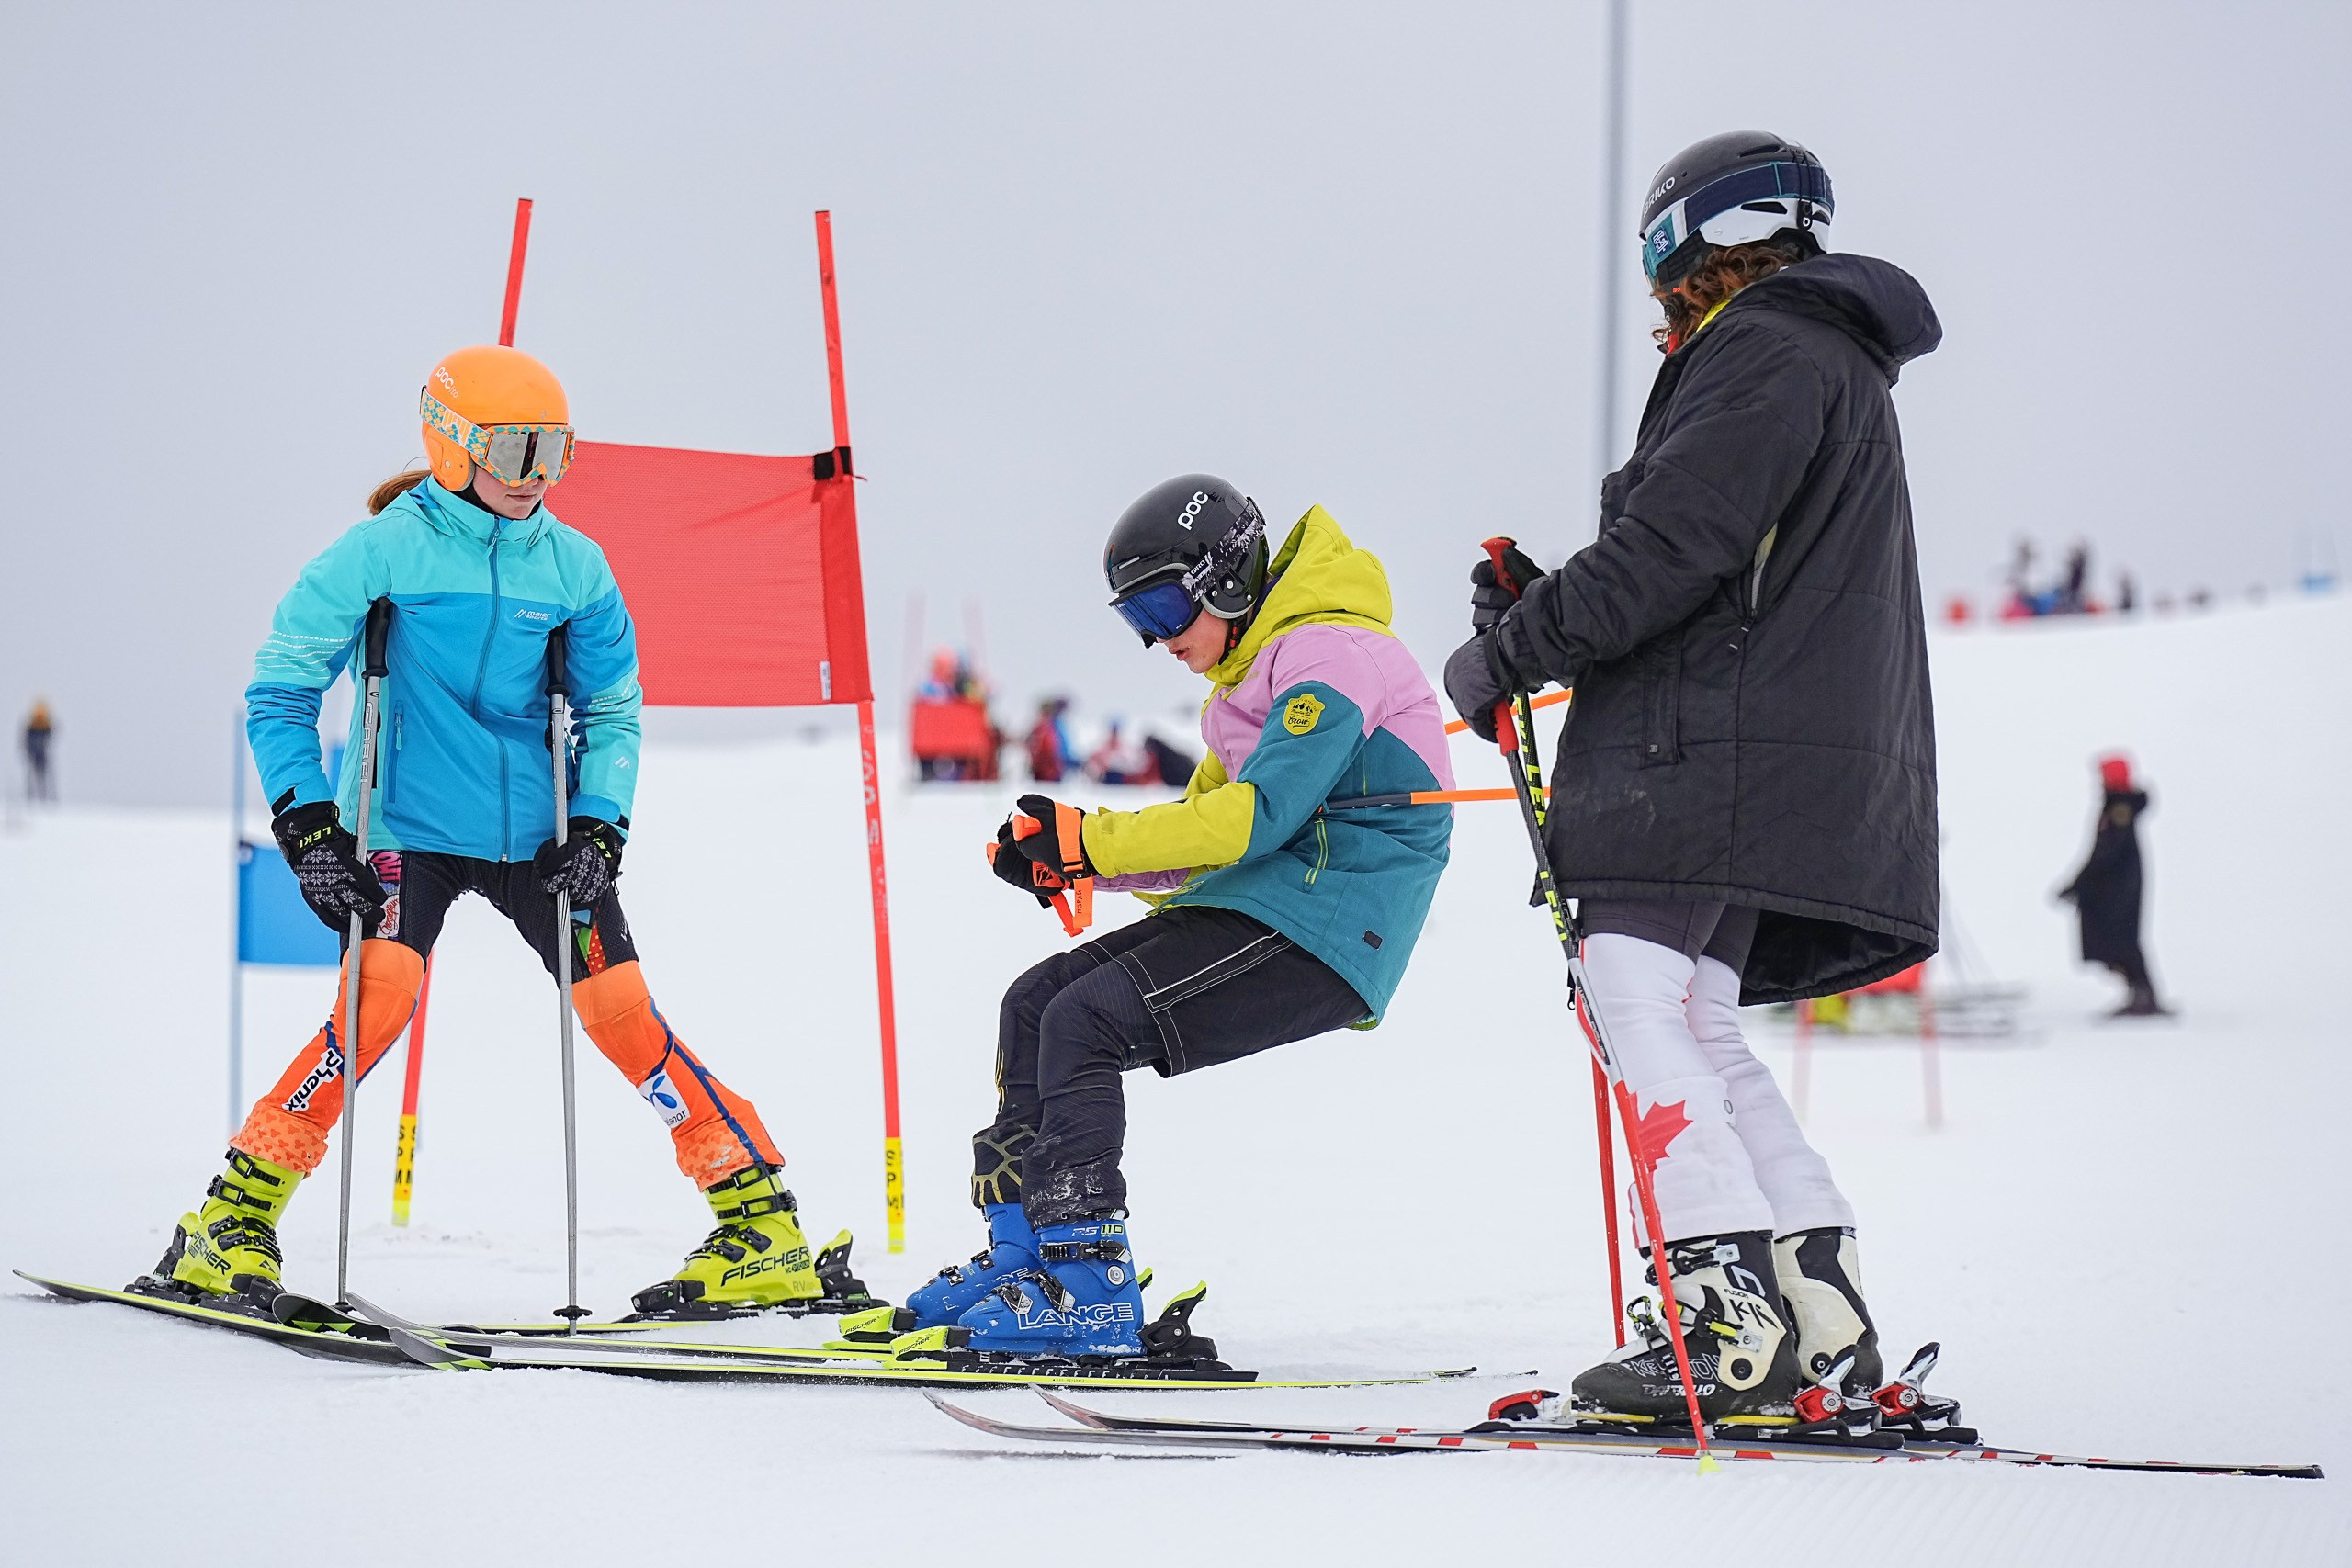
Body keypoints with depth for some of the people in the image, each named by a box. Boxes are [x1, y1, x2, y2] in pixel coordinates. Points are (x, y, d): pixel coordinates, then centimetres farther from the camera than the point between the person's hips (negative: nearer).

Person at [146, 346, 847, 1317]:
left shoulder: (574, 565, 4)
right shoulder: (386, 549, -6)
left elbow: (611, 712, 13)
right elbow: (280, 689, -3)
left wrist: (598, 827, -2)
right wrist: (309, 827, -11)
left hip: (538, 837, 3)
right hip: (411, 831, -3)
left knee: (626, 1019, -2)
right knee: (376, 1006, -20)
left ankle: (767, 1235, 3)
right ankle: (231, 1231, -10)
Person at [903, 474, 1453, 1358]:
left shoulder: (1327, 655, -12)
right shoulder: (1253, 672, 21)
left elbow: (1258, 816, -23)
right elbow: (1207, 834, 17)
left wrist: (1090, 840, -19)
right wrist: (1064, 857, 0)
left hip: (1319, 942, -10)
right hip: (1256, 912, 10)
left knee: (1085, 1020, -21)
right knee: (1035, 1005, 3)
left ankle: (1087, 1291, -21)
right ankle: (1022, 1255, 7)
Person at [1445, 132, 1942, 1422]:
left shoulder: (1763, 353, -6)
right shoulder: (1833, 363, 27)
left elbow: (1674, 547, -17)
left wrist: (1509, 651, -9)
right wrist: (1549, 608, 18)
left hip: (1713, 759, -10)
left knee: (1638, 1003, -15)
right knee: (1696, 1036, 10)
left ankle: (1735, 1321, -22)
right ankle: (1821, 1309, 7)